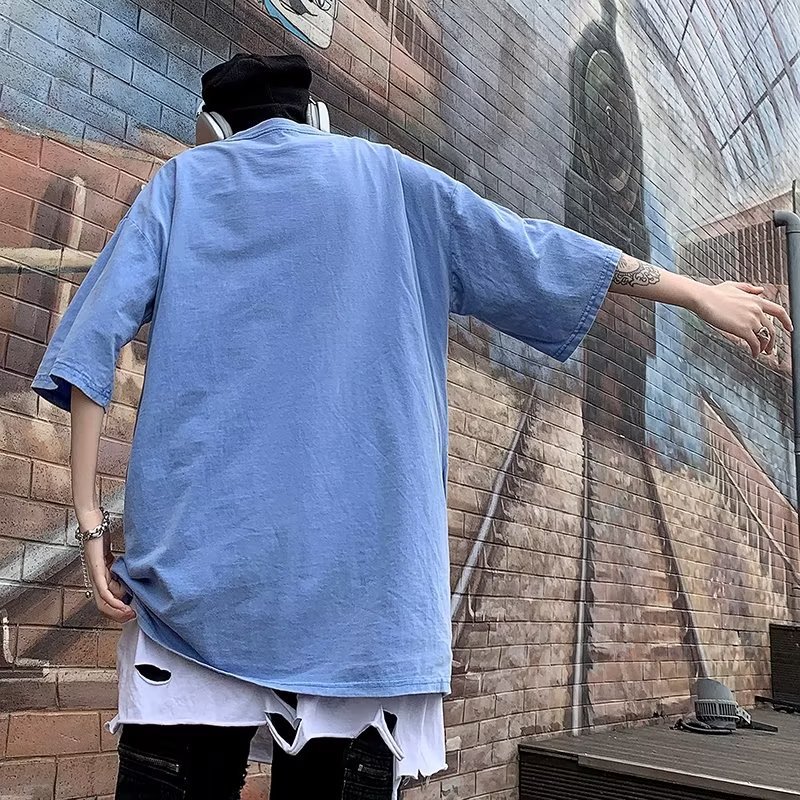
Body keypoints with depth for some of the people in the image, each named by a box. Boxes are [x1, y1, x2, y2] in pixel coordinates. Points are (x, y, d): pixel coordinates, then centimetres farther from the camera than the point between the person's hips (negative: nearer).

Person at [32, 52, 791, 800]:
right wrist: (698, 293, 25)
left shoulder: (182, 181, 16)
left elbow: (95, 337, 4)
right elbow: (532, 254, 16)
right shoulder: (385, 177, 16)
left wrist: (90, 515, 3)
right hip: (357, 559, 0)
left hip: (196, 548, 1)